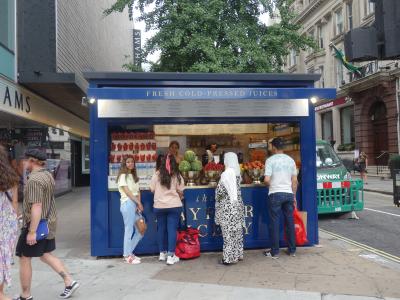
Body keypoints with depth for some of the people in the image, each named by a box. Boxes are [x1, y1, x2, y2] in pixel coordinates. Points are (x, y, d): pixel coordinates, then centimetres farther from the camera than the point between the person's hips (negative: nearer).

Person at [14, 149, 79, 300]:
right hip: (49, 222, 9)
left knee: (24, 258, 7)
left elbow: (36, 206, -26)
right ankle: (69, 282, 16)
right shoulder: (48, 175, 8)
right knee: (46, 255, 18)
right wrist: (26, 214, 29)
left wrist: (32, 231, -24)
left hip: (36, 224, -9)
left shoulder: (34, 180, -21)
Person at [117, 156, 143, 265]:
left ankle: (129, 252, 19)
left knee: (140, 231, 7)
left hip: (135, 205, 8)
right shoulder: (123, 176, -1)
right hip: (128, 204, -8)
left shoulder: (134, 176, 21)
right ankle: (127, 256, 4)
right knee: (129, 230, -6)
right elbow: (127, 192, -10)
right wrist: (138, 203, -10)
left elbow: (137, 192, 13)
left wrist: (139, 204, -2)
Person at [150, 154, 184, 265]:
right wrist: (180, 197, 18)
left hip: (159, 206, 2)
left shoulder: (157, 175, -3)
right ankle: (170, 256, 1)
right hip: (174, 206, -2)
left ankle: (162, 253, 25)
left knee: (161, 229, 14)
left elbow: (152, 189, 2)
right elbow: (180, 191, -4)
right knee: (172, 229, 1)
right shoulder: (177, 175, -6)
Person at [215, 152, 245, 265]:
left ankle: (229, 257, 4)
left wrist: (218, 199, 3)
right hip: (238, 205, 7)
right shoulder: (237, 173, 6)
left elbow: (220, 191, -16)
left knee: (228, 233, -1)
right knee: (237, 231, 13)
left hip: (228, 207, -7)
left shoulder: (226, 174, -16)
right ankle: (238, 254, 23)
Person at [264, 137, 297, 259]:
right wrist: (294, 196, 16)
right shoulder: (290, 160, 8)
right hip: (288, 193, 4)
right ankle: (292, 250, 21)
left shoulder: (270, 160, -6)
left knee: (274, 223, 3)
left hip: (275, 194, -4)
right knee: (290, 222, 12)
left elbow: (266, 180, -14)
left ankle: (275, 252, 9)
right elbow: (295, 180, 9)